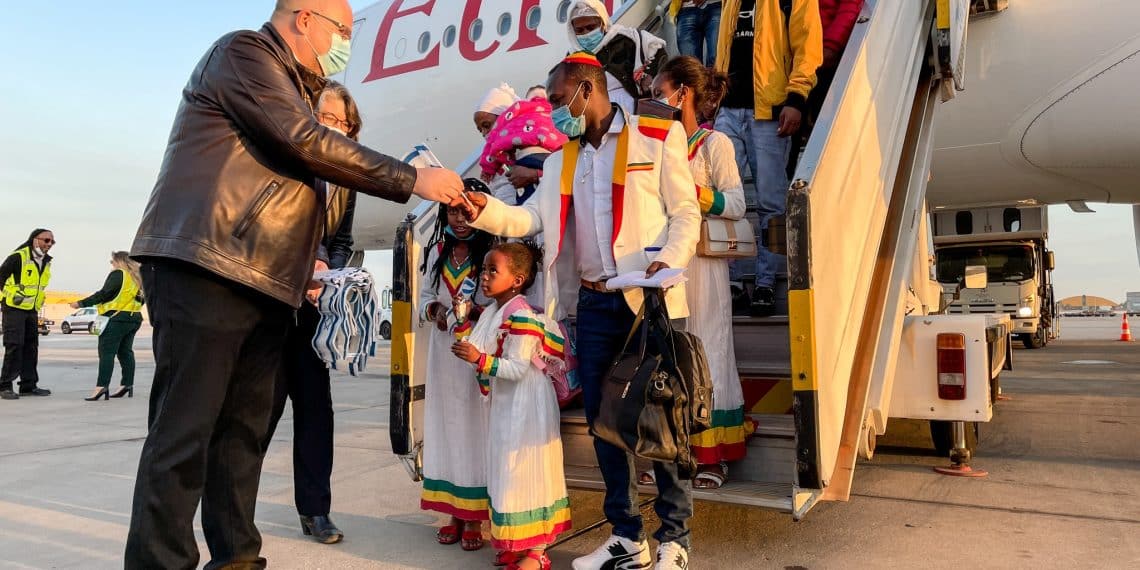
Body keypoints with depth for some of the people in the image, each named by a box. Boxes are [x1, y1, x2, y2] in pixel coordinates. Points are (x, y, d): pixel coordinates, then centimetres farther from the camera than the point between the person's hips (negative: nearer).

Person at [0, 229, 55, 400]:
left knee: (31, 347, 9)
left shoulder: (46, 262, 8)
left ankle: (29, 385, 16)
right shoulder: (18, 257, -15)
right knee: (14, 346, -9)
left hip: (32, 310, 8)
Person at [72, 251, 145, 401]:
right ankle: (127, 385, 11)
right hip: (134, 318, 8)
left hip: (117, 317, -8)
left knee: (106, 352, -10)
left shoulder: (118, 274, -8)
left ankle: (101, 386, -17)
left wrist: (81, 303, -9)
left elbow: (104, 294, -13)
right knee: (125, 352, 11)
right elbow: (140, 298, 19)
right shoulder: (136, 277, 17)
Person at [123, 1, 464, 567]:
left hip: (264, 286, 9)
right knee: (185, 430, -7)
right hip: (205, 270, -9)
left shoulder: (292, 89, 26)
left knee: (244, 430, 8)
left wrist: (305, 267, 13)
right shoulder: (243, 50, 0)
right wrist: (413, 179, -10)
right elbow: (305, 142, -13)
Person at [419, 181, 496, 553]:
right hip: (444, 350, 5)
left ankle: (474, 516, 5)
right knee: (447, 424, 7)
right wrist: (433, 310, -3)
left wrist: (478, 311, -21)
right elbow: (425, 295, 17)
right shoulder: (437, 251, 12)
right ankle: (454, 511, 16)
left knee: (476, 424, -3)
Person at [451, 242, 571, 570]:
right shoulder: (494, 312, 10)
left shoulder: (522, 315, -19)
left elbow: (518, 367, -25)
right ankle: (516, 543, 28)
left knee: (526, 473, -3)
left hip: (525, 408, -10)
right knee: (509, 473, 15)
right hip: (505, 406, 10)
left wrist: (479, 359, -29)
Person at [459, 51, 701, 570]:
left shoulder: (658, 137, 0)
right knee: (603, 417, 9)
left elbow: (685, 212, -2)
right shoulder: (563, 156, 14)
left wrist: (669, 261, -19)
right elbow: (530, 217, 5)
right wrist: (485, 211, -12)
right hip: (594, 304, 5)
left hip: (651, 300, -5)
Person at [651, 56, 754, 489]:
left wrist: (692, 192, -21)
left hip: (701, 262, -6)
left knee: (704, 349, 0)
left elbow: (736, 205, -10)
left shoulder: (714, 143, -3)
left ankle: (712, 457, 11)